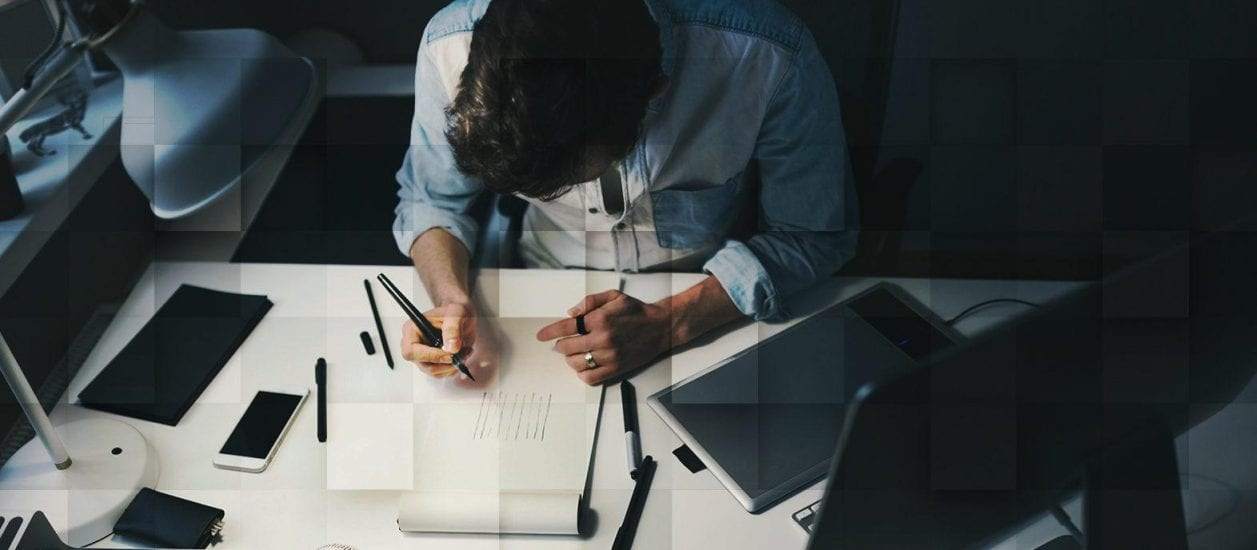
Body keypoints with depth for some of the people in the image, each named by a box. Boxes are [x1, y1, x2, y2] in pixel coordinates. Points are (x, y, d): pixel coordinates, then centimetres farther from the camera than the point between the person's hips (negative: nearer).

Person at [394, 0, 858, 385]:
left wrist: (668, 324, -28)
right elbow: (430, 199, -4)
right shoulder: (450, 47, -24)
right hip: (547, 308, 0)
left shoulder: (771, 57, -32)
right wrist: (451, 300, -24)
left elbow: (818, 235, -17)